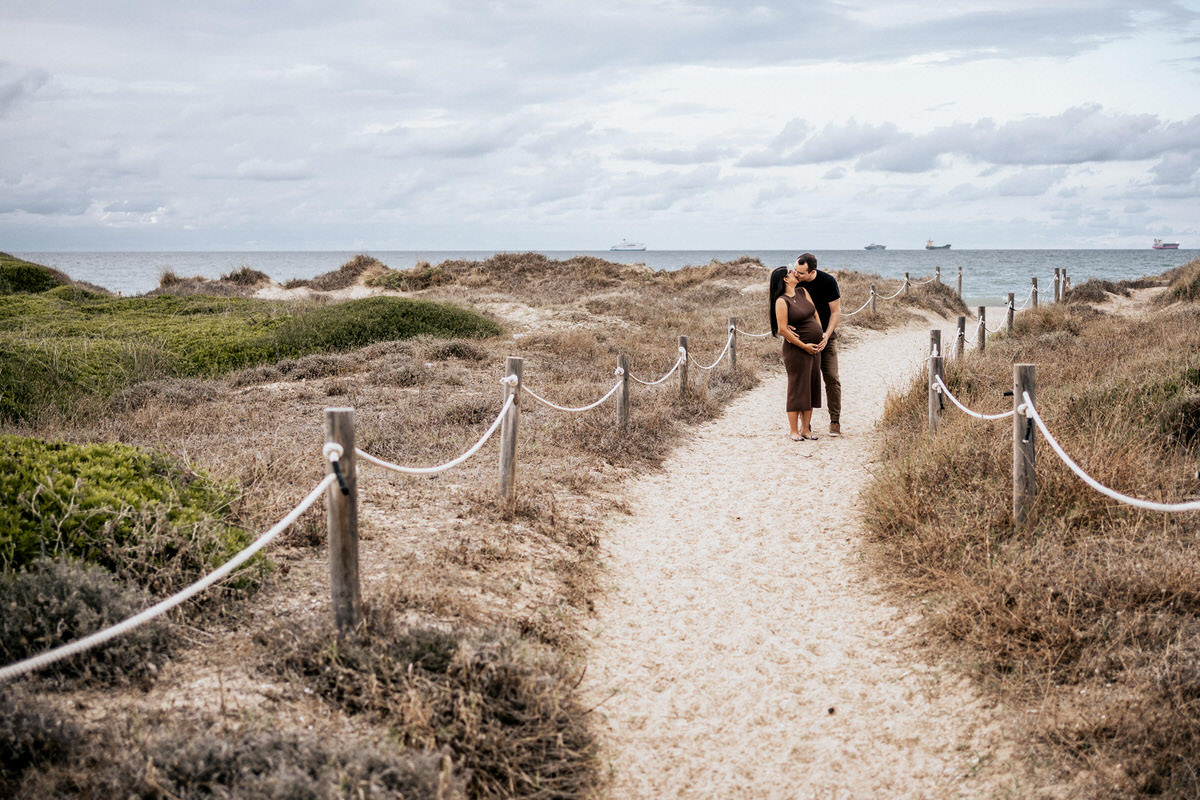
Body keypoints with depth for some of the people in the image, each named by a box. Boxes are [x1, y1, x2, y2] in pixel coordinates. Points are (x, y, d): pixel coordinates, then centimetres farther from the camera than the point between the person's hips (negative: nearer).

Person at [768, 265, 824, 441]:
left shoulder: (803, 292, 10)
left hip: (814, 349, 8)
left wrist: (823, 336, 7)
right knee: (797, 389, -4)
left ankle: (806, 429, 17)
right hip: (797, 349, -7)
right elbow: (782, 329, -17)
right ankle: (793, 431, 4)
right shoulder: (782, 301, -13)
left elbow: (815, 314, 16)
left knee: (812, 389, 9)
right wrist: (804, 346, -14)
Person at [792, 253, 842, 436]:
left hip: (826, 335, -1)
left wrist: (826, 335, -20)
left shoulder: (828, 282, -16)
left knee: (831, 378, -6)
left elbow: (836, 312, -9)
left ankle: (835, 421, 1)